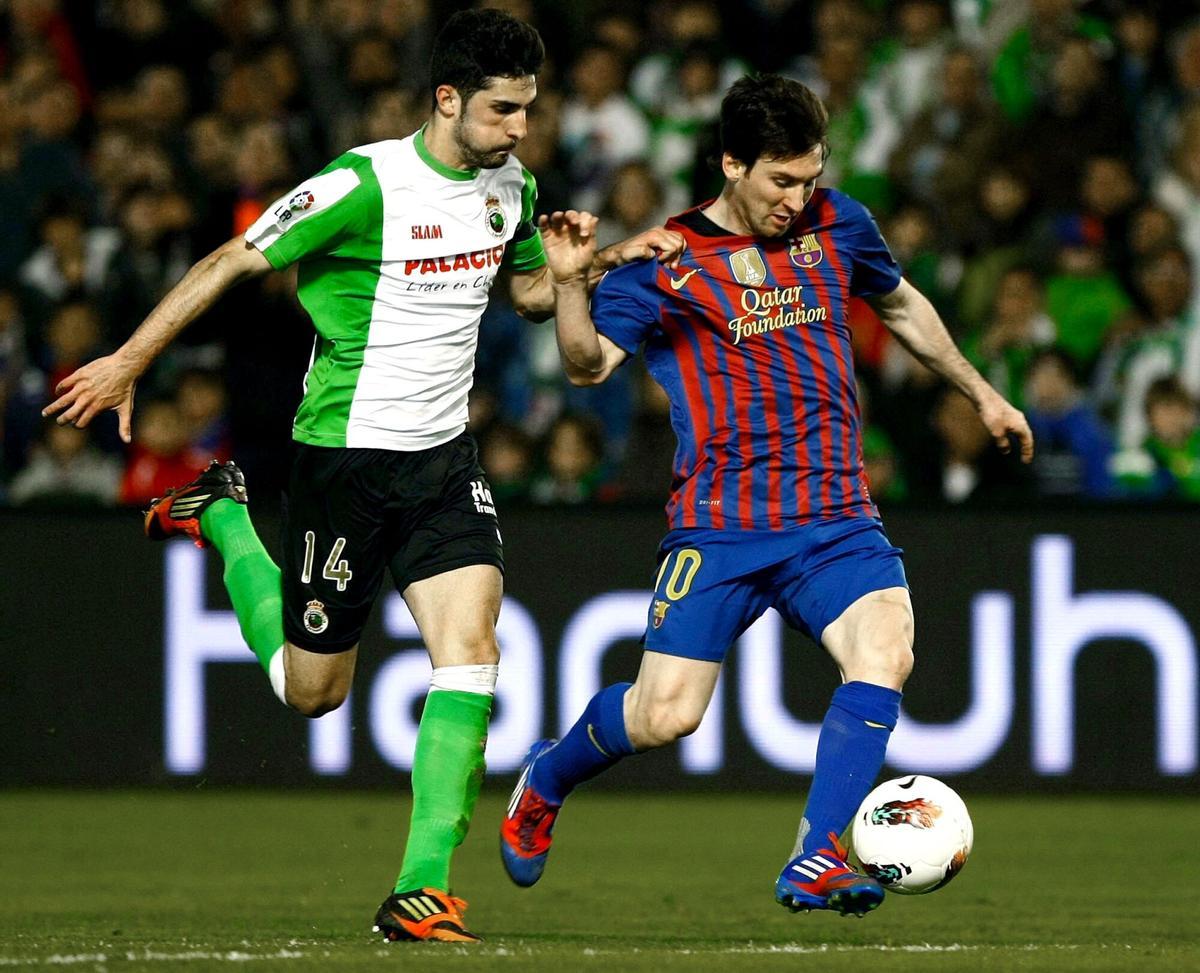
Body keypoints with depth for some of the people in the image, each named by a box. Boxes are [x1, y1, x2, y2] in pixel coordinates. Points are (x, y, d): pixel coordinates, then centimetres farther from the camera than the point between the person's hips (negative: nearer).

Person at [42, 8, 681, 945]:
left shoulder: (508, 184, 4)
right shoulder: (365, 185, -19)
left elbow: (532, 290, 22)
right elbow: (235, 262, -12)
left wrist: (611, 260, 2)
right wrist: (130, 360, -12)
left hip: (444, 456, 5)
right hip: (346, 455, -5)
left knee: (471, 648, -15)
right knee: (313, 689, 8)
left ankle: (425, 888, -14)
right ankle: (219, 514, 35)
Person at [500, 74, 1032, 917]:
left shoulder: (837, 225, 10)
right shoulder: (664, 261, -2)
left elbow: (902, 307, 29)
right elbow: (590, 364, -14)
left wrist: (982, 394, 35)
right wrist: (571, 283, -32)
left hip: (836, 518, 3)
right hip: (721, 523, -3)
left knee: (885, 652, -25)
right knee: (665, 715, -7)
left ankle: (816, 863, -21)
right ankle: (546, 780, 26)